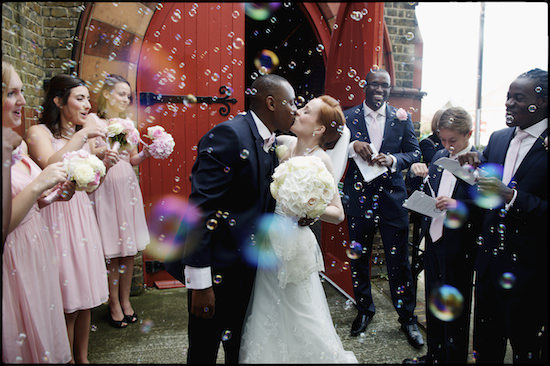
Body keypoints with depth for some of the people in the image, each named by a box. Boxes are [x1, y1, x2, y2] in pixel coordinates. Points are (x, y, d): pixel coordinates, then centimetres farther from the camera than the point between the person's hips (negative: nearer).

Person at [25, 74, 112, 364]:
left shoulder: (83, 134, 13)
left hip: (82, 216, 6)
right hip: (57, 217, -6)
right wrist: (81, 136, -21)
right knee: (66, 299, 1)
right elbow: (51, 167, -27)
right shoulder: (38, 132, -6)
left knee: (85, 295, 13)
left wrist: (103, 166, -1)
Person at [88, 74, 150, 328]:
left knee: (129, 248, 8)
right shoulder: (94, 121, -1)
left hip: (127, 186, 5)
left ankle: (126, 300, 21)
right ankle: (114, 304, 15)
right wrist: (110, 148, -24)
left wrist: (146, 152, -4)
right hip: (104, 186, -5)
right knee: (111, 250, 0)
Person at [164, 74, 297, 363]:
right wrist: (200, 283, -24)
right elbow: (201, 207, -25)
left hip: (246, 266, 8)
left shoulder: (269, 144, 8)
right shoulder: (228, 135, -20)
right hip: (216, 266, -8)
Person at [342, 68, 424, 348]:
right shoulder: (347, 117, 2)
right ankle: (364, 309, 36)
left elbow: (415, 153, 5)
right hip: (358, 197, 1)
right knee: (358, 259, 13)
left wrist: (393, 160, -14)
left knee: (399, 261, 5)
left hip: (392, 197, 0)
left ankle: (407, 318, 25)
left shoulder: (401, 118, 5)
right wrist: (352, 145, -23)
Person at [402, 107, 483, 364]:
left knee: (456, 309, 9)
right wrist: (423, 177, -5)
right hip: (433, 239, 7)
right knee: (433, 302, 20)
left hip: (458, 246, -7)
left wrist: (458, 205, -28)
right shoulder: (439, 156, 8)